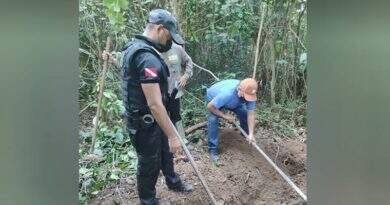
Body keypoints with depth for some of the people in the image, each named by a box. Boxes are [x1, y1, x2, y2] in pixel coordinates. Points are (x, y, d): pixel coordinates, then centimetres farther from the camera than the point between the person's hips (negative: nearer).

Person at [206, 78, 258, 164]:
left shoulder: (248, 93, -30)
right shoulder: (227, 94, -46)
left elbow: (250, 114, -23)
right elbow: (210, 106, -33)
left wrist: (251, 134, -27)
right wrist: (225, 116, -26)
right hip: (214, 98, -5)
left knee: (244, 113, -5)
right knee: (213, 120, -24)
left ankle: (246, 134, 25)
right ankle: (213, 150, -13)